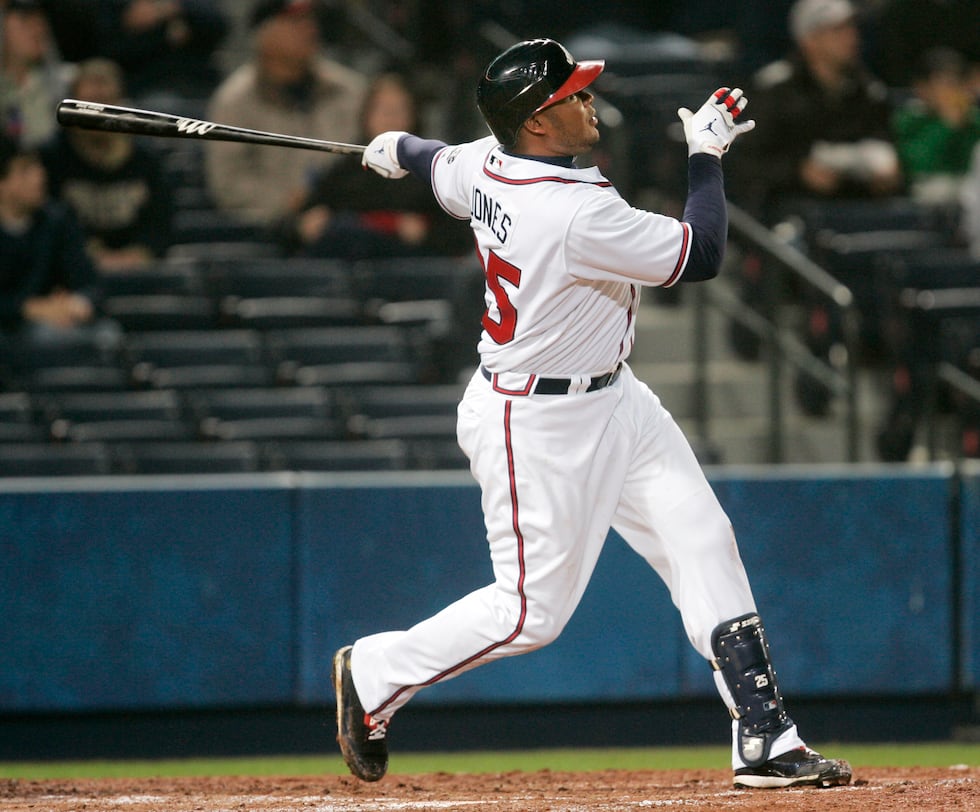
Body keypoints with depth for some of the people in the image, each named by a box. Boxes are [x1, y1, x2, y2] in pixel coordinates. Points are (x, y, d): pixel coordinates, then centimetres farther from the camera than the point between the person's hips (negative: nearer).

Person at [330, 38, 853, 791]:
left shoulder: (483, 164, -5)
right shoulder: (581, 214, -31)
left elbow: (438, 166, 19)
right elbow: (702, 255, -22)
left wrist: (399, 150, 42)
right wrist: (707, 155, -10)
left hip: (611, 398, 10)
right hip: (537, 425, -10)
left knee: (703, 540, 3)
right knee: (532, 610, 0)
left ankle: (764, 738, 2)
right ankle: (376, 672, 21)